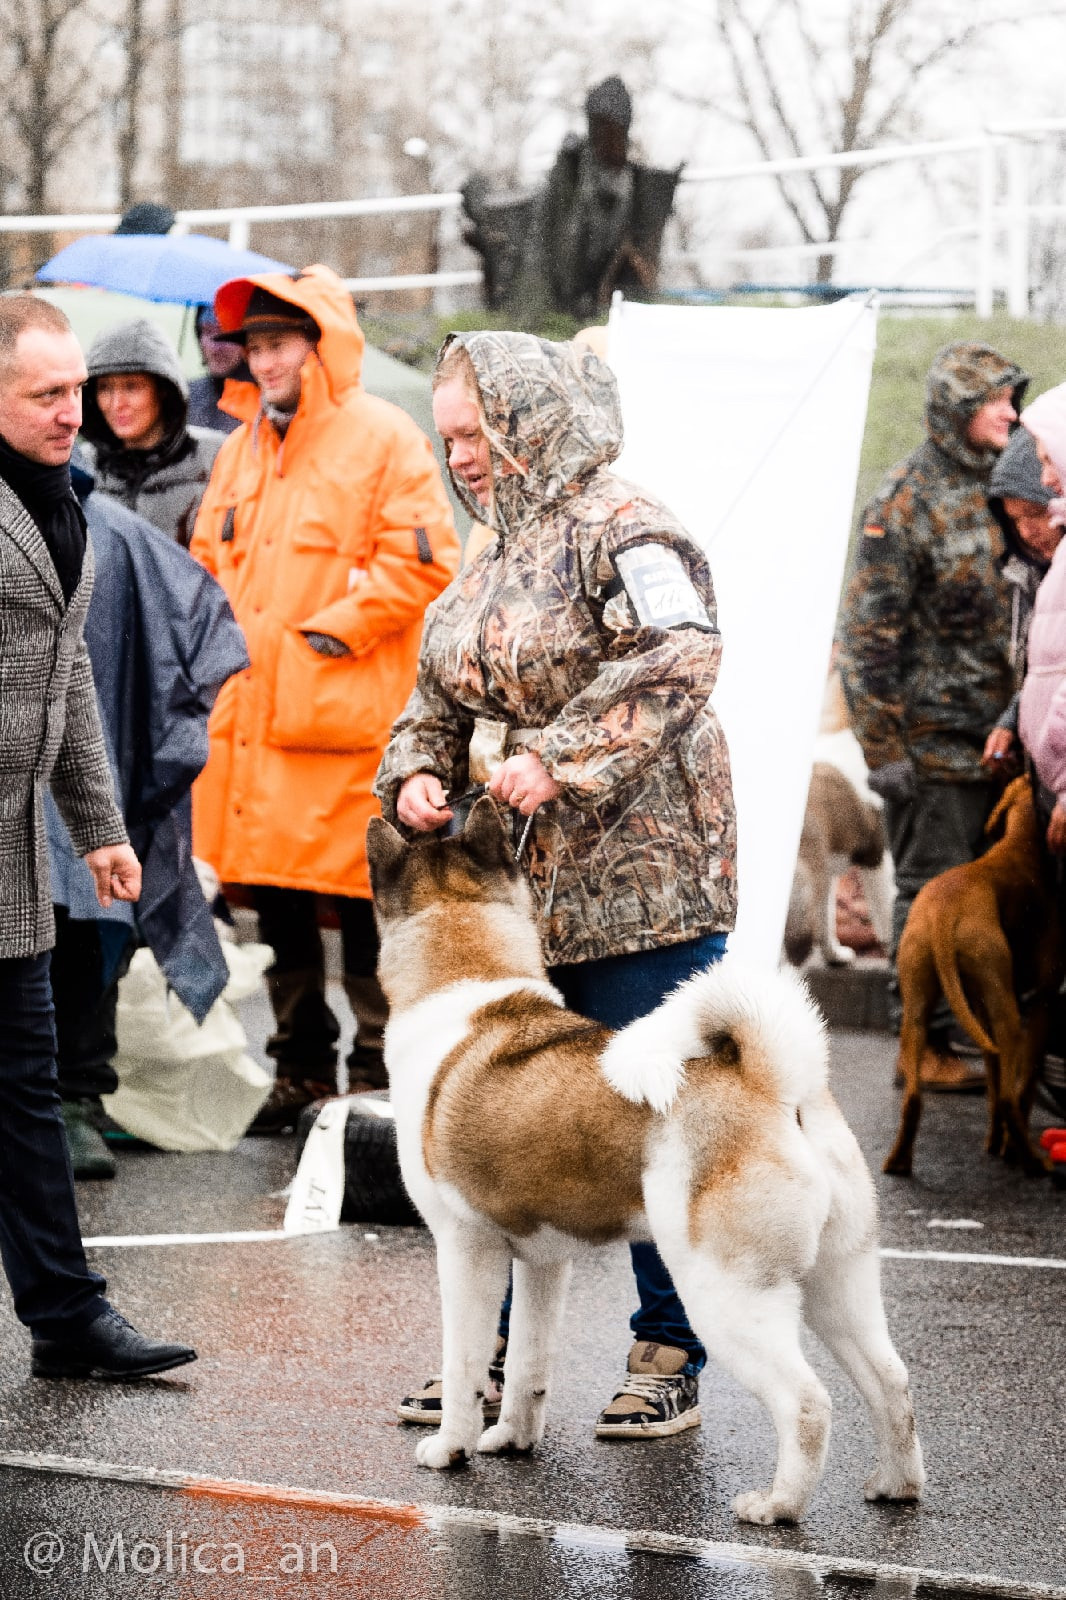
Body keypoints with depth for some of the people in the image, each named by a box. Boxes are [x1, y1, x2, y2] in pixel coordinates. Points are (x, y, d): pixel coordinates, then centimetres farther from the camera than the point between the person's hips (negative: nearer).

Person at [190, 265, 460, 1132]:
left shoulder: (383, 436, -4)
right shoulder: (244, 446, 18)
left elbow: (422, 559, -12)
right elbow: (209, 555, 26)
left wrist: (336, 630, -14)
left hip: (349, 715, -7)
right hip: (254, 712, 7)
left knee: (364, 899, -5)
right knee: (278, 901, 11)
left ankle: (378, 1074, 4)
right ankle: (302, 1069, 21)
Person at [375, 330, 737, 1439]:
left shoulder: (619, 530, -9)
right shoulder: (493, 556, 18)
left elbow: (678, 659, -23)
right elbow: (441, 694, 22)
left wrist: (558, 758, -27)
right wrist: (417, 772, 1)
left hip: (638, 883, -8)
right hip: (518, 889, 8)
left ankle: (671, 1358, 8)